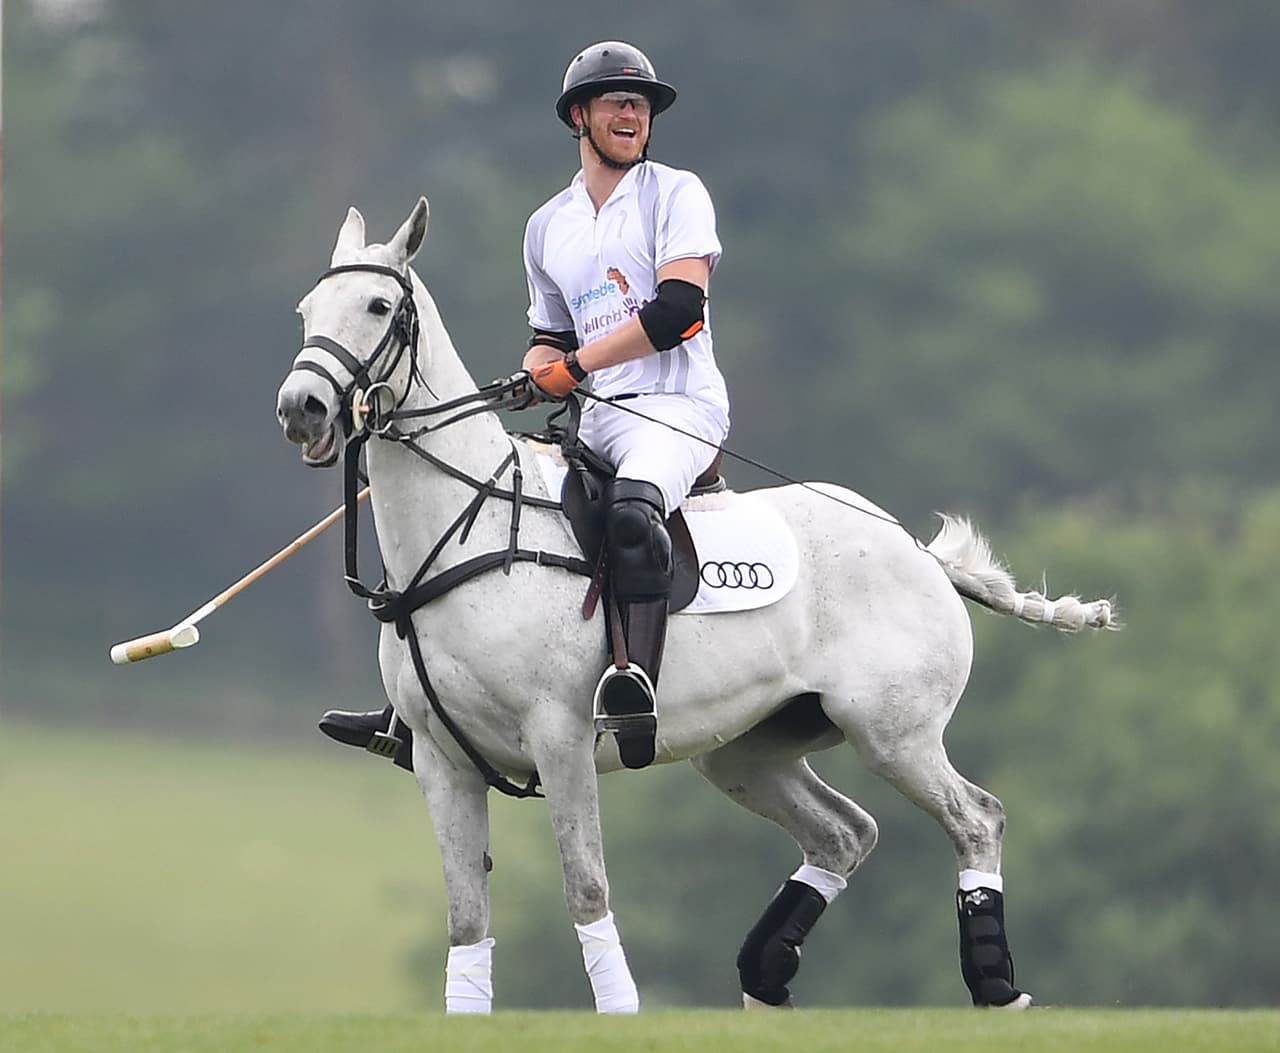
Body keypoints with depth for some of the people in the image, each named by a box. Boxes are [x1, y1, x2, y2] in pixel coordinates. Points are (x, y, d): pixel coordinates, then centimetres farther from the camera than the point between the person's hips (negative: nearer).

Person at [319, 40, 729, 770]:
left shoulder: (677, 194, 1)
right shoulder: (549, 227, 20)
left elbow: (678, 309, -13)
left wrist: (575, 366, -12)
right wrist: (536, 376, 4)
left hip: (678, 406, -7)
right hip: (596, 422, 7)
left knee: (632, 509, -39)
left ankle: (641, 690, -57)